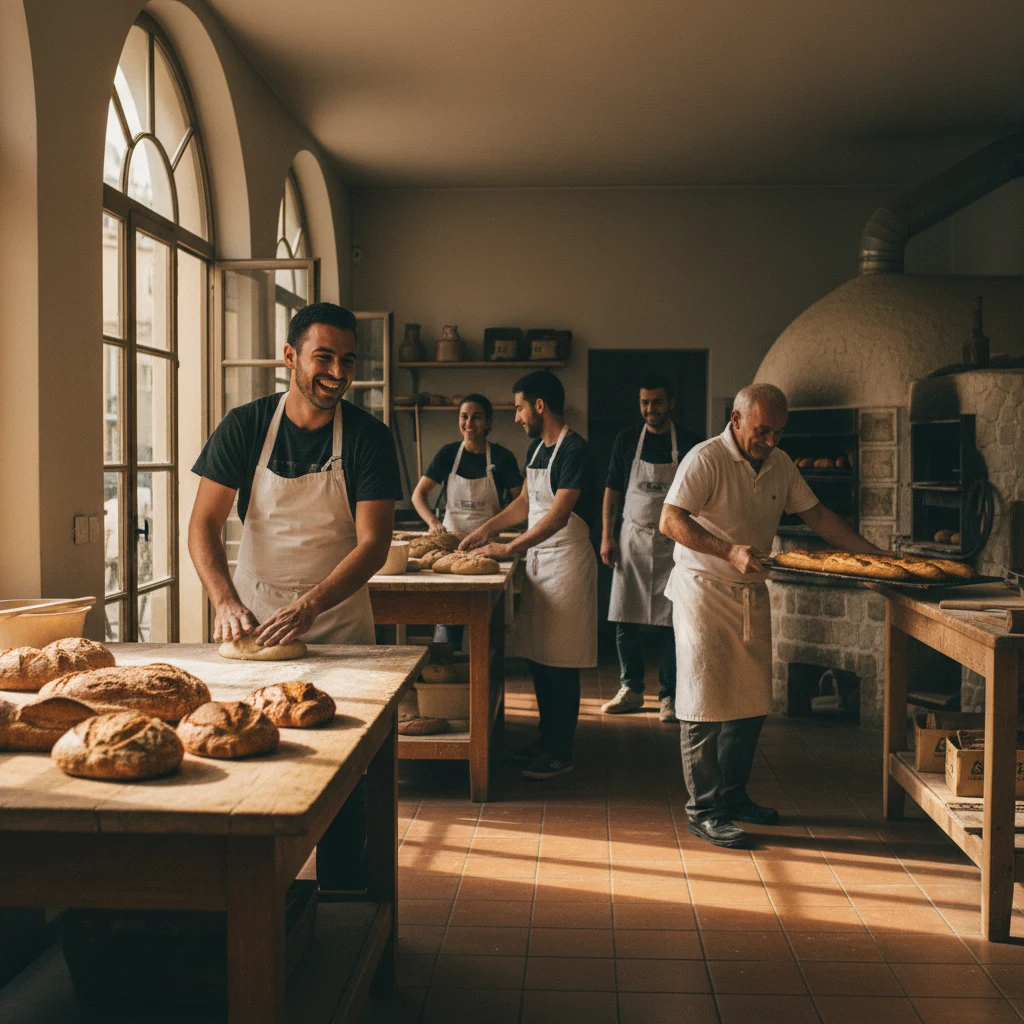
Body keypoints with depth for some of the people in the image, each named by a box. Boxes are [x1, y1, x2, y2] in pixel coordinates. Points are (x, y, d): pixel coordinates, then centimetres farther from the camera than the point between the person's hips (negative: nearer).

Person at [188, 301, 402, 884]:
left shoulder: (369, 438, -8)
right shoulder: (245, 427, -4)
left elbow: (374, 544, -14)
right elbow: (205, 524, -8)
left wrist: (308, 606, -29)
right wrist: (226, 601, -26)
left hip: (339, 623, -1)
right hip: (253, 619, 1)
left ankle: (337, 900, 17)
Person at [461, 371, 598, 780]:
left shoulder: (575, 451, -16)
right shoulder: (537, 448, 13)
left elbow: (557, 517, -22)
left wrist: (507, 549, -19)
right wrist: (486, 529, 21)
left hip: (566, 561, -9)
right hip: (537, 559, 9)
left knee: (559, 661, -3)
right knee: (536, 655, 12)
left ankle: (561, 753, 6)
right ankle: (547, 739, 24)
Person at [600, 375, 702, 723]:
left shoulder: (688, 442, 0)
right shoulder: (627, 440, 5)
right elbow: (612, 491, 9)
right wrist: (606, 537, 2)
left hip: (672, 544, -2)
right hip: (632, 539, 2)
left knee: (670, 622, 1)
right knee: (624, 619, 3)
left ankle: (669, 696, 12)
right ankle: (631, 690, 17)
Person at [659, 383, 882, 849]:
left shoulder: (780, 464, 8)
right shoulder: (706, 459, -15)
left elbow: (816, 514, 15)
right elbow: (671, 521, -23)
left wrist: (872, 554, 8)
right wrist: (731, 552, -32)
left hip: (752, 594, 7)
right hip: (704, 593, -7)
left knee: (751, 703, 11)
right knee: (705, 705, -3)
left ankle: (733, 796, 25)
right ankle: (703, 810, 6)